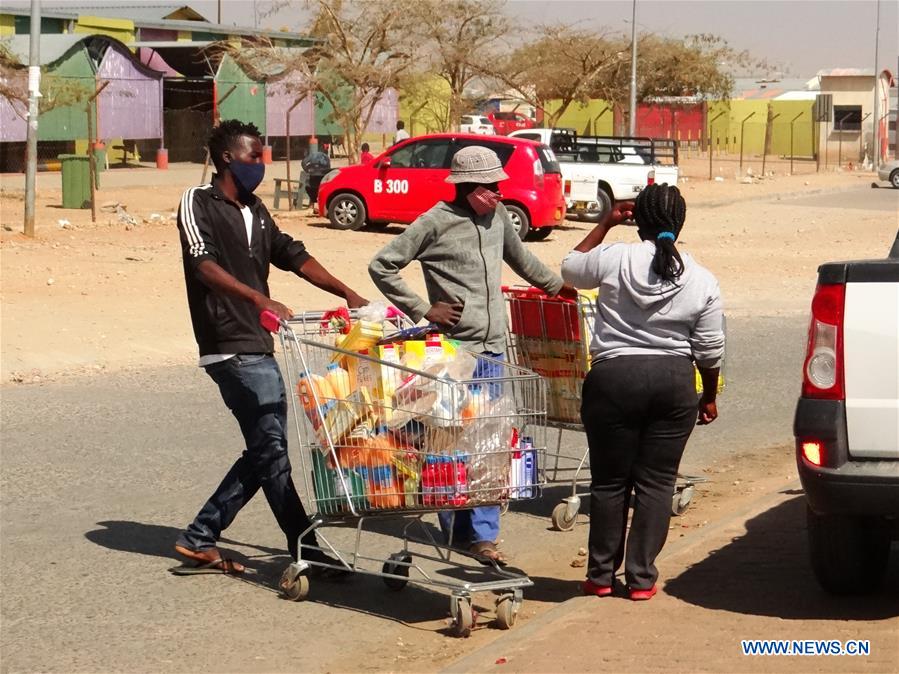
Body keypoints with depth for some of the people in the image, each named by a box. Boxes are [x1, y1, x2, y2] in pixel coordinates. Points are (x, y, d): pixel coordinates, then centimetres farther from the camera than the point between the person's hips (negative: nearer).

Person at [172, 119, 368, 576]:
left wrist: (346, 293, 7)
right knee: (273, 449, -8)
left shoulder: (255, 211, 20)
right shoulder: (199, 203, -5)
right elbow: (204, 265, -20)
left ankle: (199, 539, 17)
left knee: (264, 453, 9)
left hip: (258, 348, 9)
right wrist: (259, 299, -34)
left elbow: (294, 257, 20)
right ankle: (308, 552, -4)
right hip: (230, 348, -9)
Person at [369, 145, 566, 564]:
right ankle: (459, 530, 7)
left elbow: (520, 259, 31)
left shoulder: (498, 215, 10)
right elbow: (382, 267, -5)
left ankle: (481, 532, 9)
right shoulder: (437, 223, -8)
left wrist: (558, 286, 39)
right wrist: (422, 311, -8)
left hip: (493, 348, 6)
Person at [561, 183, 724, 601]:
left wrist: (606, 223, 17)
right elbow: (710, 351, 3)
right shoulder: (702, 281, -1)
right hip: (674, 382, 1)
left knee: (609, 482, 9)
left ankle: (601, 575, 16)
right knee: (656, 483, 8)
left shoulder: (614, 260, -7)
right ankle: (642, 578, 9)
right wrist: (709, 398, 16)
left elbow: (571, 269, 14)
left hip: (614, 378, -1)